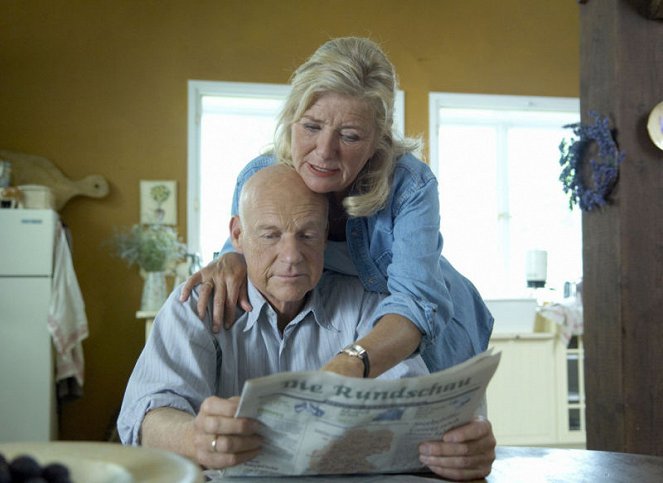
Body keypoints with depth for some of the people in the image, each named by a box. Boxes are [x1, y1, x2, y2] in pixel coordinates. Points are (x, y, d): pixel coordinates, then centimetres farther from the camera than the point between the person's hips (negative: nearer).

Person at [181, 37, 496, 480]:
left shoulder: (410, 183, -32)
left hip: (427, 332, -2)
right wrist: (233, 260, -31)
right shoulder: (259, 178, -23)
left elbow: (417, 299, -44)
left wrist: (351, 365, -65)